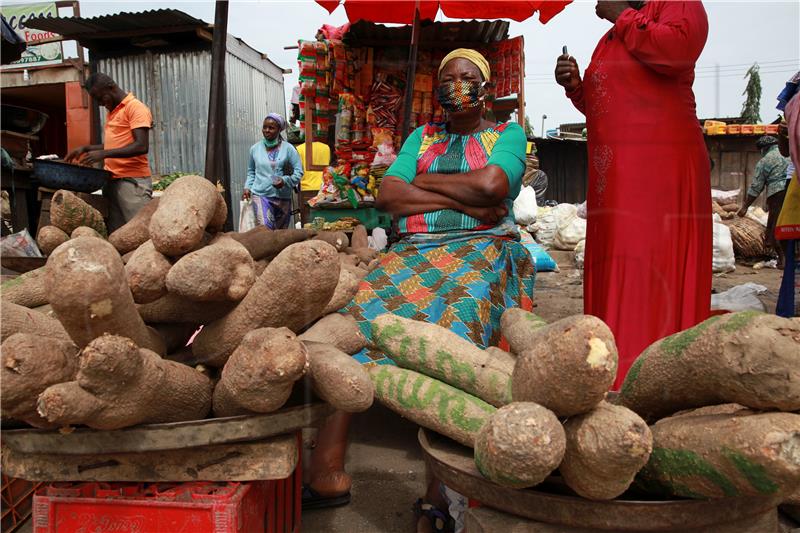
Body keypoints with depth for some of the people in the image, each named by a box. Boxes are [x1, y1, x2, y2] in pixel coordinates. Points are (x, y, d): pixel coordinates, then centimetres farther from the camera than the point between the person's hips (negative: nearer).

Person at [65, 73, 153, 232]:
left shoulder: (135, 107, -7)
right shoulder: (112, 112, 21)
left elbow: (141, 146, -18)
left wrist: (104, 154, -20)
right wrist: (86, 148, 16)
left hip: (132, 181, -8)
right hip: (112, 181, 8)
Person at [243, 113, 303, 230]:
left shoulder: (288, 148, -1)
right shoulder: (255, 148, 7)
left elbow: (299, 171, -2)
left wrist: (285, 181, -17)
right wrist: (247, 187, 5)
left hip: (283, 197, 1)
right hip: (260, 195, 0)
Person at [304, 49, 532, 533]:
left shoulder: (508, 133, 15)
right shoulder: (421, 137, 24)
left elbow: (490, 184, -9)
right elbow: (388, 196, 6)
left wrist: (422, 182, 3)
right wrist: (462, 200, -4)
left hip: (482, 249, -3)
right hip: (416, 251, 4)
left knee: (454, 327, -35)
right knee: (353, 313, -22)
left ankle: (440, 491, -31)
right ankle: (328, 471, -21)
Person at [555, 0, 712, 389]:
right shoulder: (611, 39, 26)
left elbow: (677, 49, -19)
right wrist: (575, 86, 10)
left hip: (660, 169, -8)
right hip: (612, 174, 8)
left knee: (654, 267, -12)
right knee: (613, 269, 5)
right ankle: (618, 376, 11)